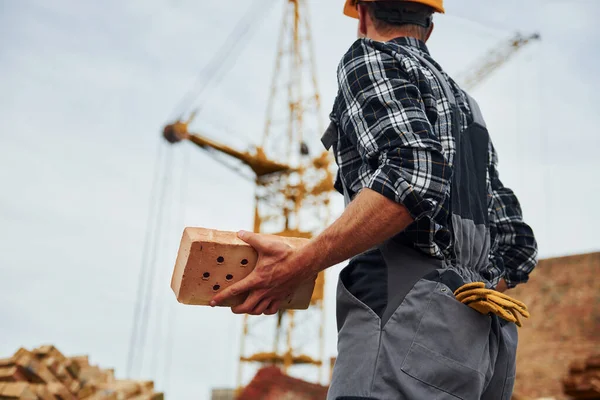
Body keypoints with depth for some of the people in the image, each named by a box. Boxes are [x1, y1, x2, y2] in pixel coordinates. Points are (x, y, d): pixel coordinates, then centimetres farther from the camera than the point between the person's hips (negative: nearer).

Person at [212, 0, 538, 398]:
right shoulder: (464, 106, 30)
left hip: (414, 318, -9)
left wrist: (297, 265, -13)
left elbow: (413, 174, -15)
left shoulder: (370, 57, 7)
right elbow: (518, 243, 23)